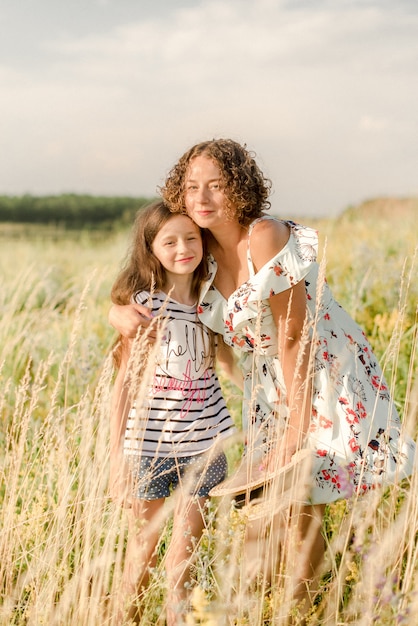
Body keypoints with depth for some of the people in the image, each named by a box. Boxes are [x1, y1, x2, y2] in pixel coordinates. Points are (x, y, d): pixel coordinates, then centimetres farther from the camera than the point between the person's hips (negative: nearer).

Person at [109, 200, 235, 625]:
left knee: (185, 548, 10)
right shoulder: (141, 303, -7)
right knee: (142, 547, 10)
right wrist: (116, 457, -8)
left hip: (201, 446, 3)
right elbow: (124, 381, -6)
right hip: (147, 445, -3)